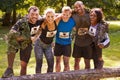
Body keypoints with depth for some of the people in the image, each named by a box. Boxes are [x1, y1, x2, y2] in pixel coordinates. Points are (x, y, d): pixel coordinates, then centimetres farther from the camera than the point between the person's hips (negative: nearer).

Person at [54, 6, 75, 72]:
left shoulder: (72, 21, -14)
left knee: (66, 63, -2)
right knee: (58, 62, 14)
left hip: (67, 44, 0)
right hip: (58, 43, 1)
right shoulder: (58, 20, -19)